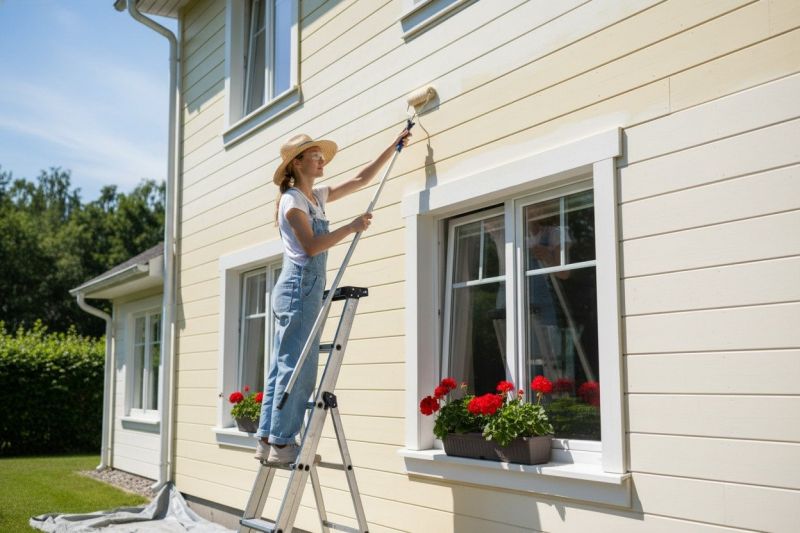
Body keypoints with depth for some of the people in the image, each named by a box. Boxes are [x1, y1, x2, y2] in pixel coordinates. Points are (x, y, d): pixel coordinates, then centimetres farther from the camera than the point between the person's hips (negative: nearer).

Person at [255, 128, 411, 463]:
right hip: (299, 287, -9)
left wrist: (394, 146, 26)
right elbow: (311, 245, -15)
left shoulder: (317, 197, 20)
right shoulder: (292, 199, -6)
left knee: (282, 367, 7)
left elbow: (361, 179, 25)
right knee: (297, 367, -10)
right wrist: (352, 227, -14)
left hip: (296, 290, 9)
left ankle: (267, 440, 10)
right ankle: (282, 443, -7)